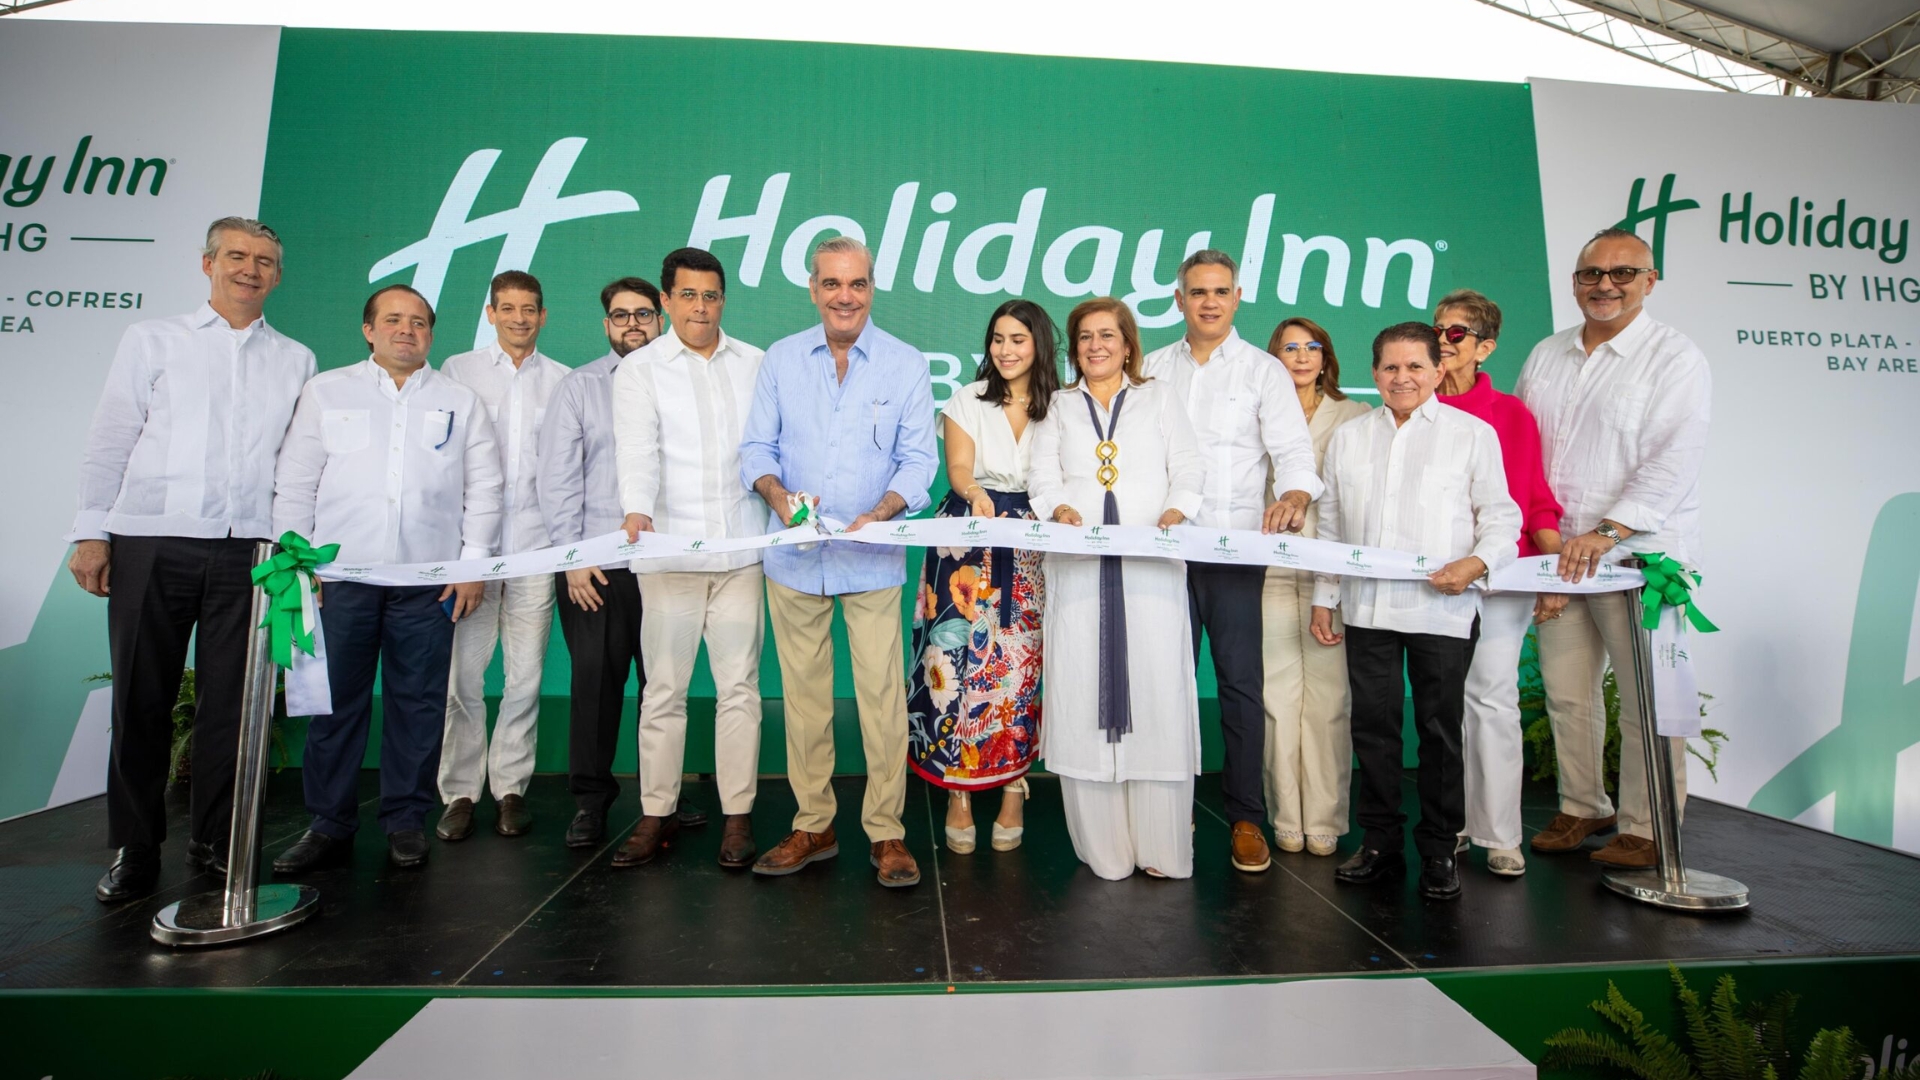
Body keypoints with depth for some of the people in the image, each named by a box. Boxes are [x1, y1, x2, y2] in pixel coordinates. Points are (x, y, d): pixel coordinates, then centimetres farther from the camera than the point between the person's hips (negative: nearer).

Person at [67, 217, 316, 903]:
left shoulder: (296, 361, 14)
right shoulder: (152, 340, 11)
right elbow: (109, 440, 8)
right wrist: (92, 531, 0)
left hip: (248, 550, 1)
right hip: (151, 544, 0)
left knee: (230, 702, 4)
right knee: (142, 699, 5)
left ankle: (214, 842, 17)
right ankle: (135, 848, 18)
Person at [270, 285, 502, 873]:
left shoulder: (460, 401, 12)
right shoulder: (326, 391, 13)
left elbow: (484, 488, 8)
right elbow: (294, 483, 10)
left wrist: (474, 564, 0)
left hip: (428, 581, 0)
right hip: (340, 576, 1)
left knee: (418, 703, 3)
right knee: (335, 701, 4)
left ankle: (406, 821, 15)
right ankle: (329, 825, 16)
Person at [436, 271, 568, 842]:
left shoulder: (561, 381, 11)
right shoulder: (457, 371, 11)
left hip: (536, 544, 0)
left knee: (526, 676, 3)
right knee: (462, 674, -1)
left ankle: (511, 787, 15)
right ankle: (459, 792, 11)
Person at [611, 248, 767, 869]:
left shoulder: (752, 363, 13)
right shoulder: (638, 369, 5)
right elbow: (637, 451, -9)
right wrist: (637, 510, -27)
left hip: (740, 546, 2)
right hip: (668, 549, -1)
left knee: (739, 685, 3)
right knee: (664, 688, 4)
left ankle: (738, 814, 13)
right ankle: (657, 814, 17)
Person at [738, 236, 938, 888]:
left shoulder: (906, 365, 2)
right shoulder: (781, 359, 7)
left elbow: (918, 459, -1)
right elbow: (757, 447, 7)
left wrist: (879, 513, -19)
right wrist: (778, 495, -14)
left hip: (872, 560, -2)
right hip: (794, 558, 3)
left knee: (882, 695, -3)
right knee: (803, 695, 10)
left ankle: (886, 833, 12)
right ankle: (812, 827, 23)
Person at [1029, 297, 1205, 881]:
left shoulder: (1160, 398, 18)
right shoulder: (1058, 407, 20)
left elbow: (1189, 470, 8)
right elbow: (1043, 478, 8)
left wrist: (1176, 510, -12)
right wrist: (1059, 508, -14)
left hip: (1151, 566, -1)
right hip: (1079, 568, 1)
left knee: (1156, 693, -6)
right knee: (1082, 696, -3)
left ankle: (1162, 848, 3)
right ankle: (1103, 848, 6)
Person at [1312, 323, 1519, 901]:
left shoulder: (1473, 433, 4)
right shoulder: (1348, 437, 13)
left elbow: (1501, 516, 3)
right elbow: (1330, 526, 15)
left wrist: (1475, 562, -17)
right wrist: (1324, 598, 13)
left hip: (1443, 609, -3)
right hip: (1368, 609, 3)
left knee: (1440, 729, 5)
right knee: (1373, 725, 8)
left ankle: (1439, 851, 20)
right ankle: (1381, 841, 22)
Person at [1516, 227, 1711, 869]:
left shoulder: (1676, 358, -4)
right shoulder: (1546, 356, 13)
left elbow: (1672, 462, -14)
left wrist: (1607, 533, -23)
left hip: (1642, 554, -5)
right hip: (1560, 552, 5)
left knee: (1649, 698, 1)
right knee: (1566, 691, 10)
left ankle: (1646, 828, 14)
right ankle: (1582, 807, 26)